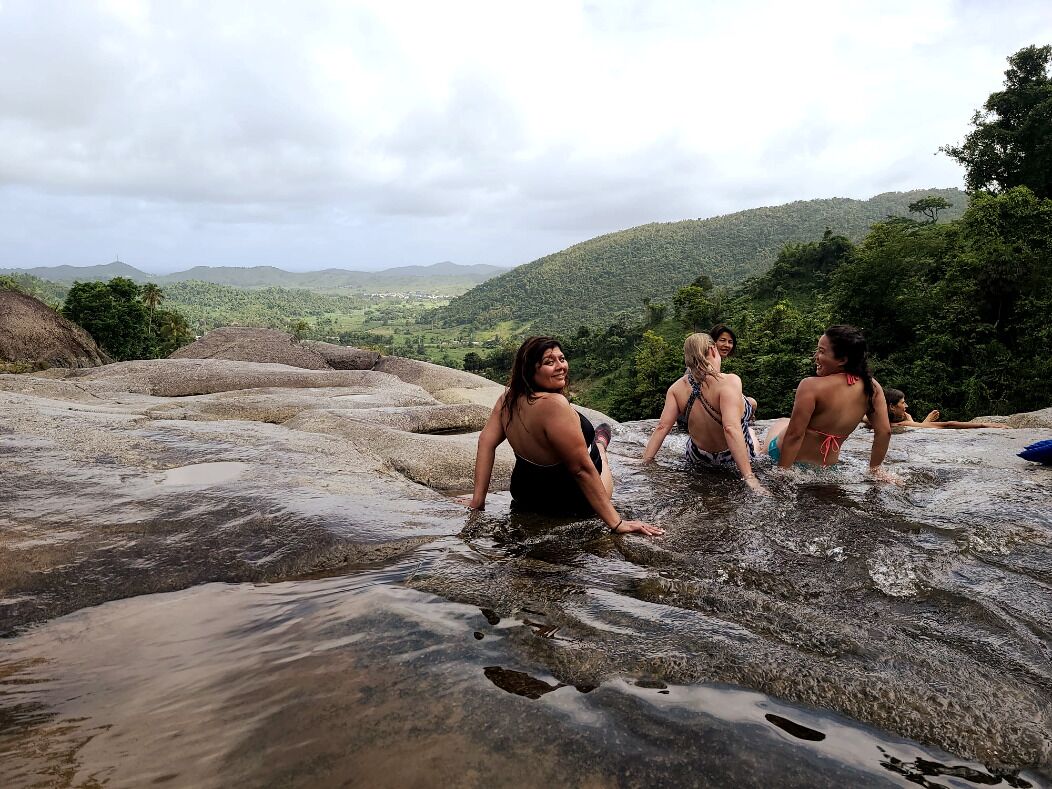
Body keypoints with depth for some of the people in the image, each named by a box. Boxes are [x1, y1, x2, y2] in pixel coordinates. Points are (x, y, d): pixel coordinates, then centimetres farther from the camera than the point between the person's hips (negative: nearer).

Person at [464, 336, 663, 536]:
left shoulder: (509, 397, -12)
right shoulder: (554, 405, -37)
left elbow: (486, 442, -8)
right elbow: (581, 469, -35)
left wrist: (477, 501, -2)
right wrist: (617, 523, -29)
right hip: (569, 504, -6)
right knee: (602, 431, 26)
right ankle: (600, 442, 60)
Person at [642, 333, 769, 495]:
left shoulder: (677, 387, -15)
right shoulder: (729, 381, -30)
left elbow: (662, 427, -17)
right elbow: (731, 429, -38)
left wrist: (645, 461, -10)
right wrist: (749, 477, -39)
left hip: (697, 458, 3)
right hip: (732, 459, -3)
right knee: (750, 430, 34)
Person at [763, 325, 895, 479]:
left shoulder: (811, 386, -28)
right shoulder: (872, 388, -11)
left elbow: (795, 434, -26)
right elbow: (884, 431, -7)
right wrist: (875, 469, 6)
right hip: (828, 464, 5)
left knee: (779, 423, 29)